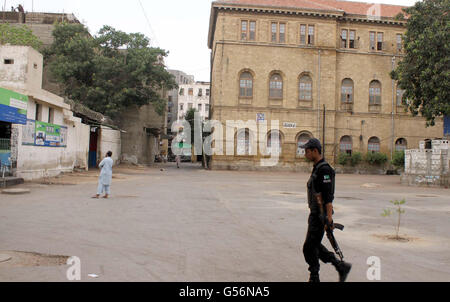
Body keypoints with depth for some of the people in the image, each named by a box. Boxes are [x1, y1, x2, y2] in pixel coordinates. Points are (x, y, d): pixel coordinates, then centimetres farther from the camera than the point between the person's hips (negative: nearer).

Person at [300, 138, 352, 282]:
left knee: (309, 248, -2)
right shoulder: (317, 168, 14)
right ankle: (341, 267, 23)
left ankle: (314, 278, 13)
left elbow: (328, 196, -23)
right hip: (315, 213, 10)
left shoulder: (324, 169, -18)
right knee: (315, 245, 16)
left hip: (321, 214, -10)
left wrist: (329, 218, -25)